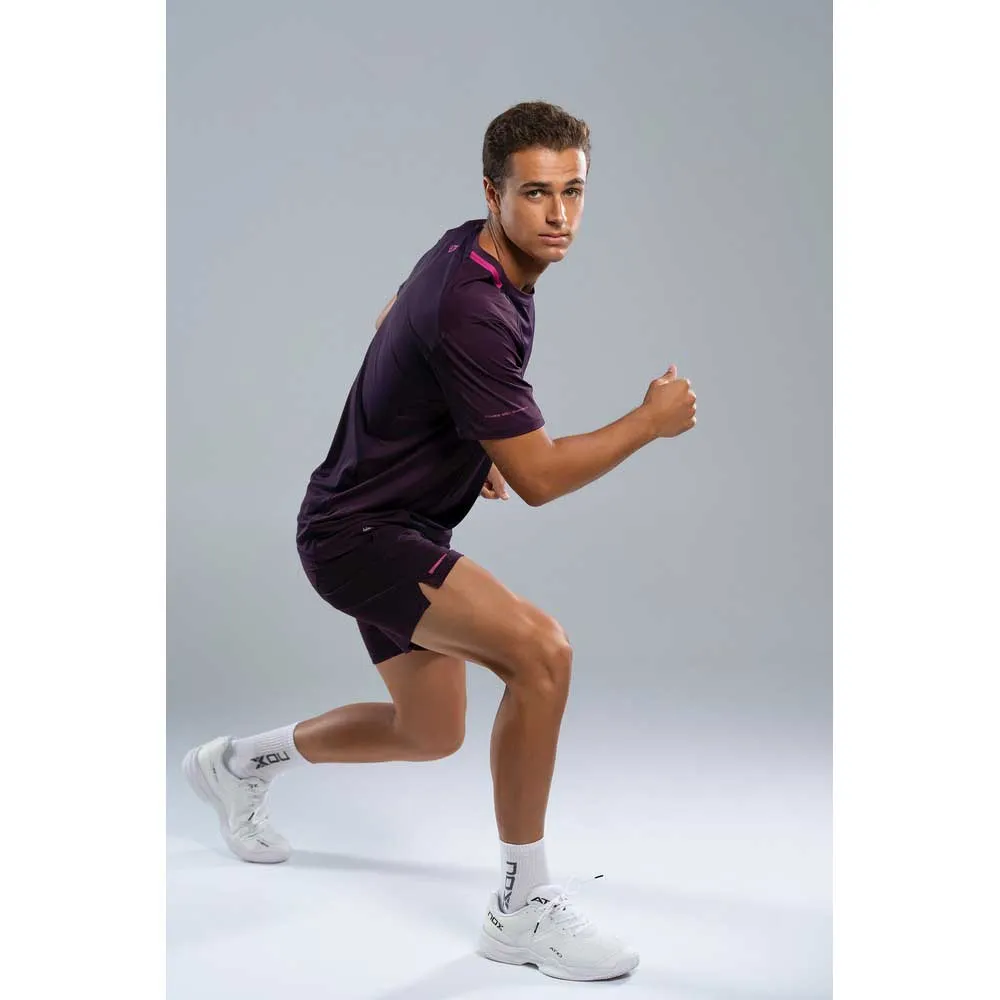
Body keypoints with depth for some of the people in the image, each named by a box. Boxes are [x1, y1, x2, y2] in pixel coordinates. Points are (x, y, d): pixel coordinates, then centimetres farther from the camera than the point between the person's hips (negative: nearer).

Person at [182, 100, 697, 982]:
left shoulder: (466, 250, 2)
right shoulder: (473, 311, -29)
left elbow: (394, 319, 23)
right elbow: (539, 479, -25)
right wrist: (652, 421, -15)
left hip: (395, 521, 10)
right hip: (359, 534, -10)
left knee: (432, 733, 20)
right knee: (541, 650, -29)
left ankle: (241, 762, 43)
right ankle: (523, 907, -14)